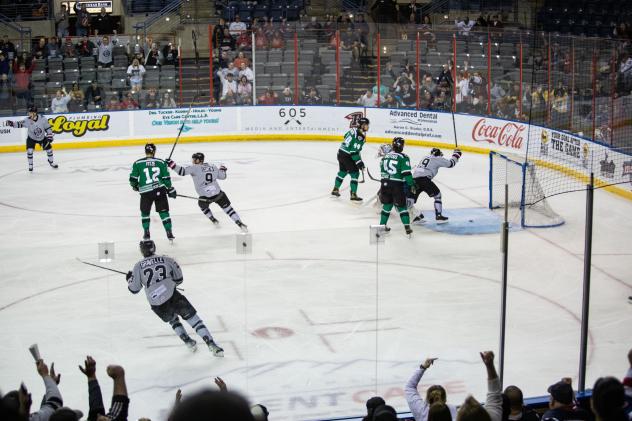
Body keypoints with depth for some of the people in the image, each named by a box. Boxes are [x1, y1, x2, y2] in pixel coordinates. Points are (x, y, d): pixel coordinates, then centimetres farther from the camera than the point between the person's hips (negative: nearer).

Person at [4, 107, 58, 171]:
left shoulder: (42, 119, -22)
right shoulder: (27, 120, -22)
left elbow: (48, 128, -12)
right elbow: (19, 124, -24)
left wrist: (49, 136, -14)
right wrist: (11, 123, -40)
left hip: (42, 137, 1)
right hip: (31, 138, -1)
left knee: (48, 148, 4)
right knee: (29, 150, -16)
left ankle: (51, 162, 30)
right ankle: (30, 165, 4)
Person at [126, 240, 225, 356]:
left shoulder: (138, 266, 6)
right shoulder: (166, 259, 9)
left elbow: (134, 289, 7)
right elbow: (179, 279, 14)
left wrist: (129, 279, 28)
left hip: (157, 306, 1)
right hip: (173, 297, -1)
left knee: (173, 320, 32)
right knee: (193, 318, 8)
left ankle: (188, 342, 23)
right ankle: (211, 344, -4)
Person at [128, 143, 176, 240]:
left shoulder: (138, 163, 0)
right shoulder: (161, 162, 3)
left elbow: (133, 179, 3)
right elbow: (166, 178, 4)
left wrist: (135, 186, 24)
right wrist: (170, 190, 17)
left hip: (146, 192, -1)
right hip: (160, 190, 1)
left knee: (145, 212, 19)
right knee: (164, 212, 10)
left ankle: (146, 233, 16)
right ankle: (169, 233, 7)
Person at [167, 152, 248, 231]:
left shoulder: (194, 168, -5)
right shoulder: (212, 166, 9)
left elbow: (182, 171, -15)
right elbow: (222, 176, 18)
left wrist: (172, 164, -12)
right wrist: (222, 170, 40)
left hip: (205, 198, -2)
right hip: (218, 194, 2)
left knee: (203, 205, 32)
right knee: (227, 208, 15)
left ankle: (213, 219, 38)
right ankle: (239, 223, 8)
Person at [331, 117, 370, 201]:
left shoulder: (354, 130, 4)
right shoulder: (359, 136, -24)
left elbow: (346, 136, 22)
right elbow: (354, 152, -25)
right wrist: (359, 162, -20)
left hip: (341, 153, 10)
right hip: (347, 156, -10)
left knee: (342, 171, 24)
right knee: (355, 173, -4)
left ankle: (335, 189, 36)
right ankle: (353, 194, -2)